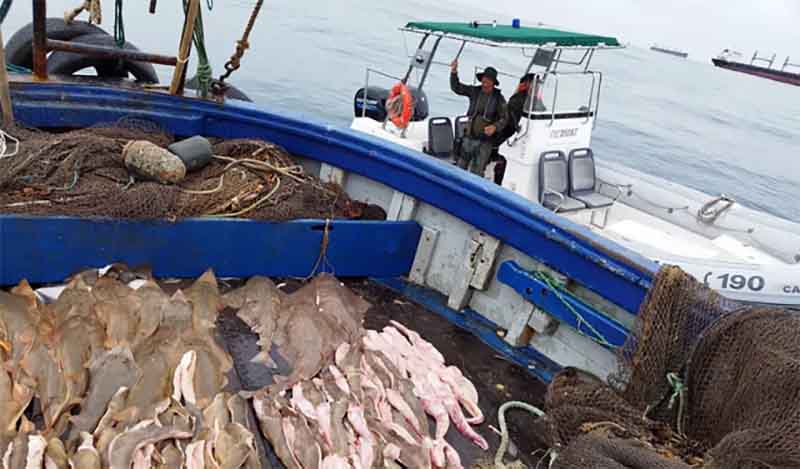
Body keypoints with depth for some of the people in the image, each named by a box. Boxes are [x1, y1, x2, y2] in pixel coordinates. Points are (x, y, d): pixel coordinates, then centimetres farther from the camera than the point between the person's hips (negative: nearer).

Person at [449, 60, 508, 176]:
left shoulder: (498, 98, -5)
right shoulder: (474, 91, 3)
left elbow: (504, 118, -3)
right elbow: (456, 87, 0)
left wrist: (494, 127, -22)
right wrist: (454, 72, -16)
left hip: (485, 141, -3)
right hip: (469, 137, 3)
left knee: (476, 173, -3)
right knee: (460, 168, 6)